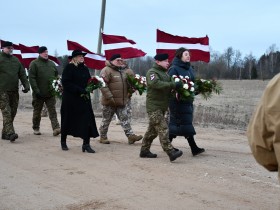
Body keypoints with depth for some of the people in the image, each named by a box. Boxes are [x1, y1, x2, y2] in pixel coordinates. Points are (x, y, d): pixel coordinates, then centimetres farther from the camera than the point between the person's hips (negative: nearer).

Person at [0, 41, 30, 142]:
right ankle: (10, 133, -18)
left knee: (12, 113, 6)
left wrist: (26, 85, 2)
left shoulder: (16, 60, 16)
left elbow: (22, 74, 15)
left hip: (14, 91, 6)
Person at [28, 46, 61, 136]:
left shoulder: (52, 64, 13)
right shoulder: (34, 63, -3)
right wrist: (36, 90, -16)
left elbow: (57, 76, 19)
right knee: (37, 112, 9)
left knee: (52, 111, -4)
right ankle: (36, 129, 23)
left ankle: (56, 128, -10)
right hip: (39, 94, -3)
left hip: (50, 93, 3)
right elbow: (31, 78, -10)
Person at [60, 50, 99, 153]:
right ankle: (63, 141, 28)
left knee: (87, 120, -6)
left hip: (84, 99, 5)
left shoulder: (85, 68, 11)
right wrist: (79, 90, -22)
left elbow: (89, 82, 18)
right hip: (70, 99, -5)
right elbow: (66, 83, -16)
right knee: (67, 120, 8)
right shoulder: (69, 68, -8)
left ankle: (86, 144, -1)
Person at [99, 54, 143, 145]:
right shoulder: (106, 70, -10)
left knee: (124, 119, 4)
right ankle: (103, 137, 19)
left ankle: (131, 136, 3)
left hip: (122, 102, 6)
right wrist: (109, 97, -23)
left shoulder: (124, 71, 14)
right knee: (106, 120, 6)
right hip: (109, 102, -6)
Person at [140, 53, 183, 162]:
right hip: (154, 106, -9)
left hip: (162, 107, 9)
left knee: (153, 130, 13)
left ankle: (144, 150, 22)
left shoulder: (165, 73, 21)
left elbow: (168, 87, 17)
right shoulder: (152, 72, -10)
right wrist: (173, 85, -31)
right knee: (163, 129, -13)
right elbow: (155, 84, -30)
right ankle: (171, 152, -16)